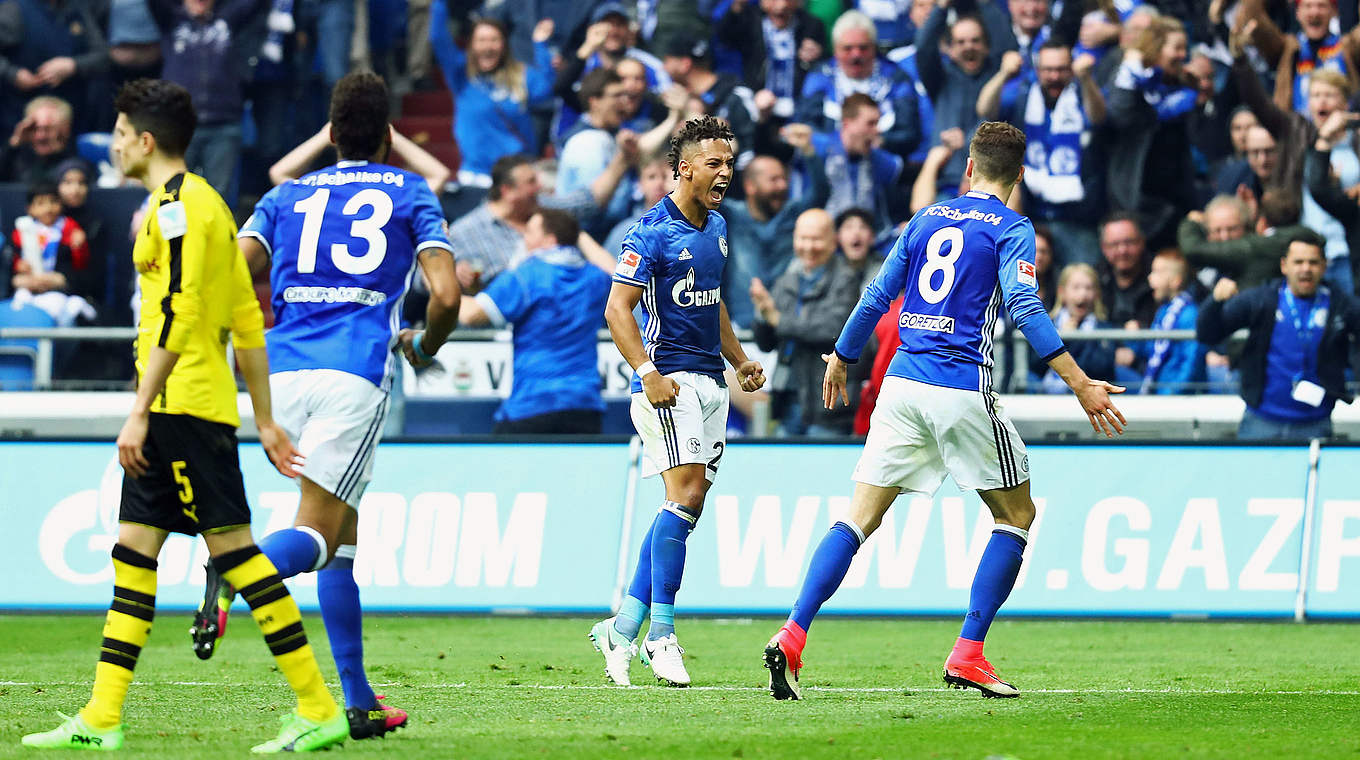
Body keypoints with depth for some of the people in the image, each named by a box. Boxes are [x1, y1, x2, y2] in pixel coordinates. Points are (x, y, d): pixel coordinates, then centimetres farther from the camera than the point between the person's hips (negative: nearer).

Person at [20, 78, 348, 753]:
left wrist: (140, 412, -20)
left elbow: (177, 315, -19)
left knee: (232, 546, -10)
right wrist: (264, 419, 21)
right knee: (133, 551, 9)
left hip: (181, 404, -10)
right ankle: (100, 720, 8)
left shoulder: (177, 205, -11)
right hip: (185, 411, 10)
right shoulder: (204, 203, 20)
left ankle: (318, 711, -11)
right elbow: (247, 322, 20)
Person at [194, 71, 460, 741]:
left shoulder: (286, 197, 19)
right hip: (357, 372, -4)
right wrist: (423, 349, 21)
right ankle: (234, 576, -44)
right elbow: (446, 295, 1)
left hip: (283, 373, 4)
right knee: (317, 534, -10)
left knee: (344, 534, 15)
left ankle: (358, 701, 10)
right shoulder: (410, 194, 13)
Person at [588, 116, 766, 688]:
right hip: (669, 378, -8)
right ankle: (660, 635, -14)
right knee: (685, 495, -17)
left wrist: (739, 359, 21)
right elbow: (618, 309, -15)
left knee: (688, 508, 4)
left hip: (709, 380, 8)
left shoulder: (717, 228, 15)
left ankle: (621, 630, 9)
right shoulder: (652, 231, -10)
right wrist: (648, 372, -25)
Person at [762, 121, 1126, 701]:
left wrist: (840, 361, 31)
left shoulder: (927, 219, 14)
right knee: (1017, 515, 12)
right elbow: (1024, 308, -15)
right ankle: (967, 655, 3)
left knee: (859, 520, 4)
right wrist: (1081, 385, -17)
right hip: (963, 391, -4)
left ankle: (793, 635, -14)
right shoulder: (1010, 230, -1)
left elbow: (877, 297, 17)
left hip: (902, 386, 5)